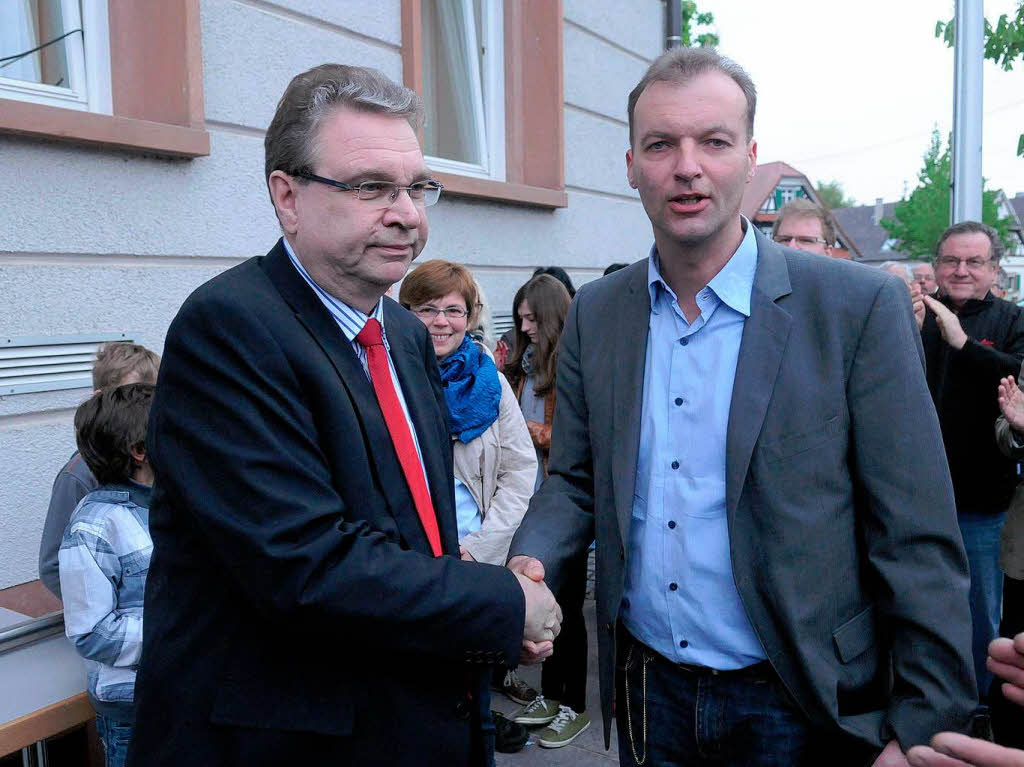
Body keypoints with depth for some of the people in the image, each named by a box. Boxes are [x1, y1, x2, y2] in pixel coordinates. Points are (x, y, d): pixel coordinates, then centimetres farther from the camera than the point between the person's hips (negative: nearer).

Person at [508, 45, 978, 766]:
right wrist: (529, 563, -13)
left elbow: (918, 540, -11)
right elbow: (574, 482, 6)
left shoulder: (861, 307, -12)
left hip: (799, 707, -3)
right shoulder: (594, 315, -1)